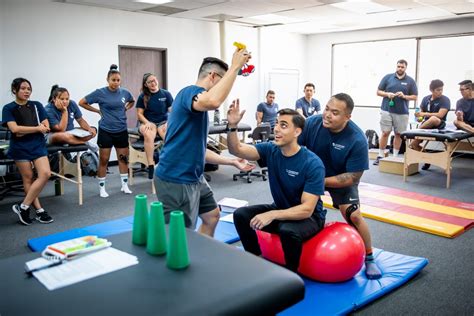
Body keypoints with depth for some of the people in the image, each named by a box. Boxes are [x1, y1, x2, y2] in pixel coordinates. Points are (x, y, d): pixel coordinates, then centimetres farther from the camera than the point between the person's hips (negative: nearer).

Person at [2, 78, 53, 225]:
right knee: (28, 178, 1)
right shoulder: (8, 108, 0)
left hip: (38, 145, 2)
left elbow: (46, 128, 1)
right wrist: (37, 128, -8)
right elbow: (14, 129, -13)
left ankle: (23, 206, -2)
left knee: (45, 174, -12)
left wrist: (24, 131, -10)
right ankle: (39, 210, 8)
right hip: (20, 148, -2)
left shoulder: (37, 105, 8)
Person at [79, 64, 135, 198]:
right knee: (104, 160, 3)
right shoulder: (100, 93, -9)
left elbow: (132, 101, 23)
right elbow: (82, 102, -3)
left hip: (121, 130, 3)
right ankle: (102, 188, 14)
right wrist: (98, 111, -5)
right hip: (106, 131, -3)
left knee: (123, 158, 9)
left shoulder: (124, 92, 0)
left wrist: (125, 109, 6)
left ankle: (125, 185, 22)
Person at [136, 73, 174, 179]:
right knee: (148, 135, -38)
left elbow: (172, 111, 2)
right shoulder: (142, 96, 6)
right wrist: (147, 123, -14)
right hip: (148, 122, 0)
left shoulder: (166, 94, 4)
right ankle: (151, 165, -33)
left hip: (163, 122, 0)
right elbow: (139, 114, 5)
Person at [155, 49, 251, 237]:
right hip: (176, 180, -11)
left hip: (194, 177, 11)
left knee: (212, 216, 22)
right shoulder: (190, 92, -14)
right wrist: (235, 67, -27)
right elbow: (213, 101, -40)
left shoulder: (199, 108, 15)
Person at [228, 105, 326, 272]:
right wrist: (232, 126, -36)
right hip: (281, 209, 6)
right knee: (241, 215, -13)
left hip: (309, 217, -5)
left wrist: (272, 215, -39)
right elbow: (237, 150, -18)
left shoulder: (313, 163, -25)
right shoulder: (270, 150, -9)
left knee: (288, 231, -37)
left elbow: (307, 209, -29)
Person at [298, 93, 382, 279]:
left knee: (353, 215, -15)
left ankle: (369, 259, 9)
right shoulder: (312, 123, -26)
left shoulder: (357, 140, -31)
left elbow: (352, 177, -26)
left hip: (341, 180, -2)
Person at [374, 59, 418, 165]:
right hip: (387, 110, -1)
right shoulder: (388, 77, 6)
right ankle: (380, 156, 5)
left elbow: (415, 97, 8)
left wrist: (404, 96, -10)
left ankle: (395, 156, 16)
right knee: (385, 133, -2)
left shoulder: (410, 81, 7)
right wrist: (387, 94, -11)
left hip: (402, 112, 1)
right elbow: (378, 92, 8)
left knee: (399, 134, 6)